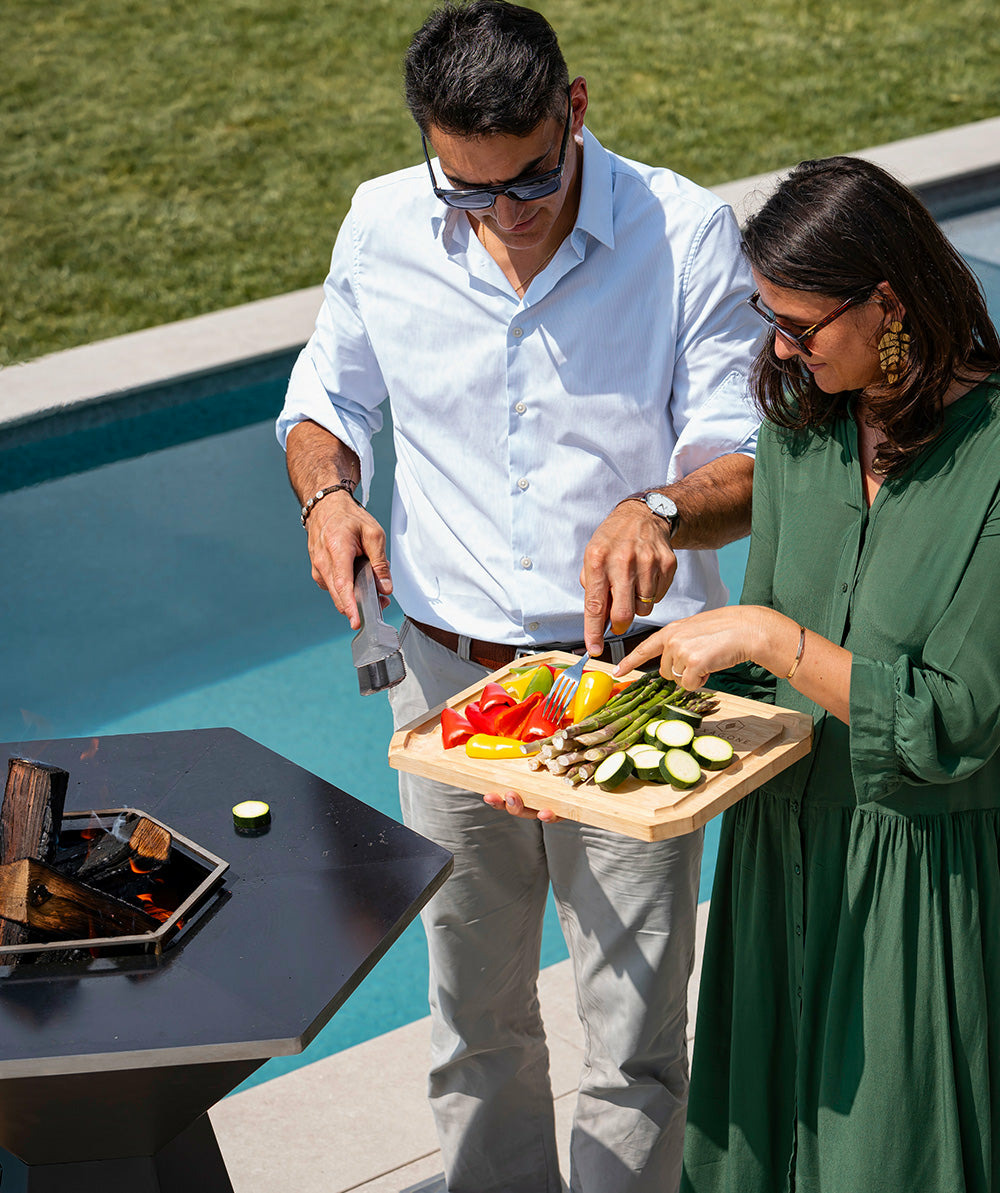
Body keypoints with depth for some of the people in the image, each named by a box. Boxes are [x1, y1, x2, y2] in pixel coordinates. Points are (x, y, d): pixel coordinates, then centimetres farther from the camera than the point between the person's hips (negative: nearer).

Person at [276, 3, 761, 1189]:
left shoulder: (685, 231, -12)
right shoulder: (381, 226, -4)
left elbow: (748, 455, -9)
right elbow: (326, 394, 12)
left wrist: (659, 511, -31)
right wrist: (327, 491, -9)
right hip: (447, 675, 3)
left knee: (635, 1037, 7)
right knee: (476, 1022, 18)